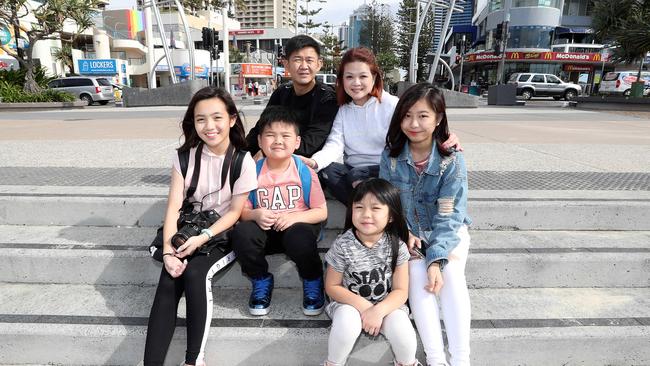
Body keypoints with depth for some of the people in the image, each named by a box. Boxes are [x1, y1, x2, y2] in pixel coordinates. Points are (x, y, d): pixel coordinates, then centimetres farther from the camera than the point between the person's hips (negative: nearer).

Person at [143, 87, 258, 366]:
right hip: (189, 231, 3)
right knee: (168, 280, -23)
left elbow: (234, 212, -8)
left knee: (195, 273, -29)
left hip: (223, 234, -3)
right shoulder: (185, 156, -1)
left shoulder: (243, 162, -9)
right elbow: (173, 206, -7)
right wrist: (168, 250, -20)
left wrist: (203, 238, -21)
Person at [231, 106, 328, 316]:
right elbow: (243, 211, 2)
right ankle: (261, 281, 2)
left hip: (297, 227, -2)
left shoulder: (305, 172, -8)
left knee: (299, 239, -36)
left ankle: (312, 282, 0)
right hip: (265, 229, 2)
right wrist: (256, 215, -21)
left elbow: (321, 212, -5)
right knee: (241, 233, -28)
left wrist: (295, 216, -22)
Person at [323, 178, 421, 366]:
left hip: (386, 304, 1)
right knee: (347, 324, -32)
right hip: (350, 303, -1)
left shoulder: (397, 246, -13)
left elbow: (401, 291, -9)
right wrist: (362, 305, -21)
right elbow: (332, 287, -8)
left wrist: (378, 310, -26)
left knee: (403, 332, -25)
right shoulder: (343, 245, -16)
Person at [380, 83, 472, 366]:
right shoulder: (391, 156, -9)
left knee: (451, 274, -26)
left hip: (447, 232, -1)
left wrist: (437, 259, -26)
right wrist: (404, 234, -17)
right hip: (407, 232, 1)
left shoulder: (452, 161, -16)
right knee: (416, 274, -24)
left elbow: (449, 216, -18)